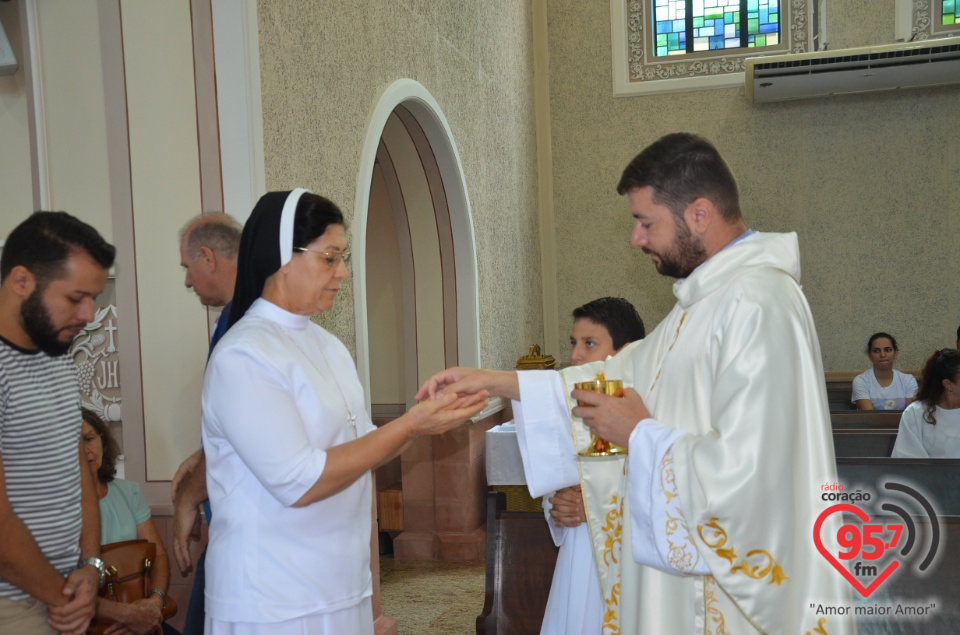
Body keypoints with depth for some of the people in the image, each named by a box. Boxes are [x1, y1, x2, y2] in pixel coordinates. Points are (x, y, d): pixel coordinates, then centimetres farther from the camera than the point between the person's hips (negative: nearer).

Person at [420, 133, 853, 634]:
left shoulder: (756, 303, -23)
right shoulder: (711, 296, 10)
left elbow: (742, 468, -30)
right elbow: (623, 376, 13)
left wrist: (639, 434, -14)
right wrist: (497, 382, 7)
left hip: (733, 586, -9)